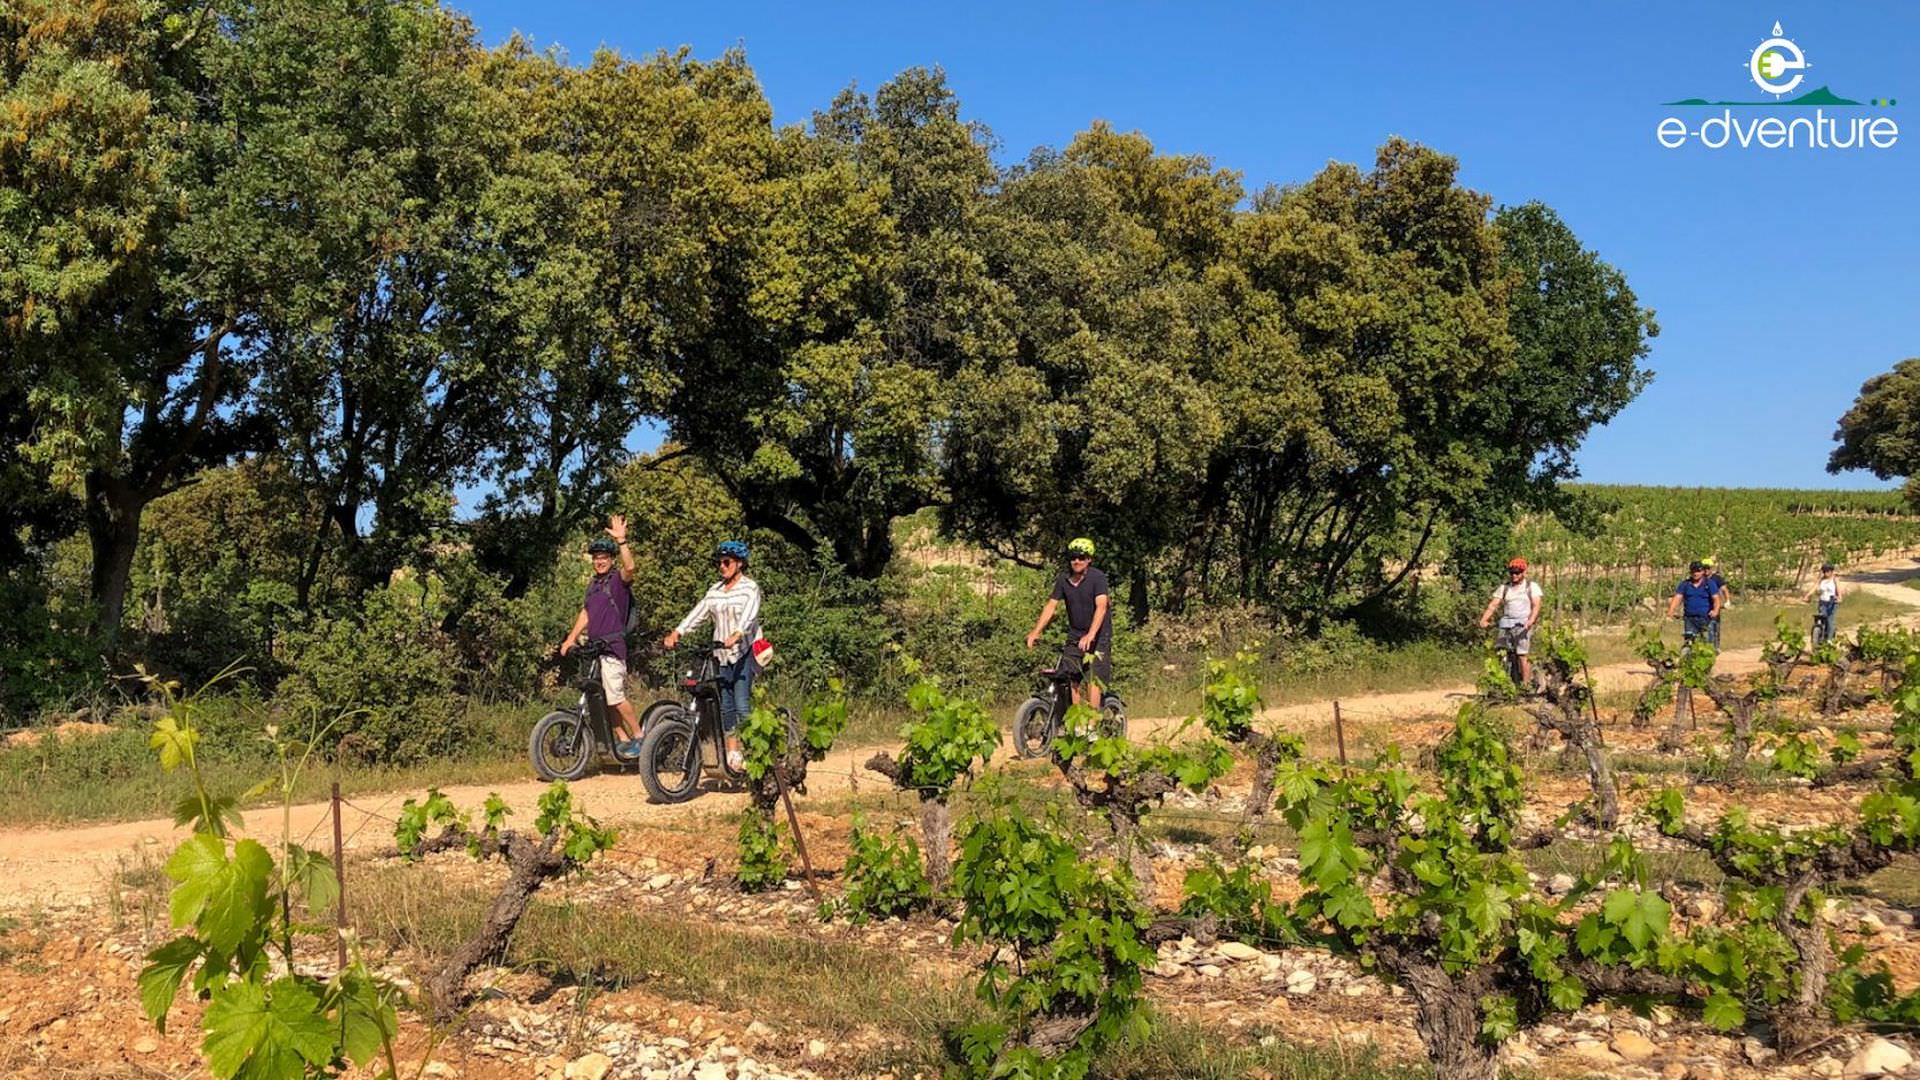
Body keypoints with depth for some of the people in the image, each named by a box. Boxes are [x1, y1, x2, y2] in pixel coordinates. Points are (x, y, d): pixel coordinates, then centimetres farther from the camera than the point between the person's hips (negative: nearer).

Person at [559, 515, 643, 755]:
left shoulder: (618, 579, -5)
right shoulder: (592, 583, 18)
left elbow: (630, 567, -28)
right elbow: (586, 614, 21)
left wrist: (621, 540, -34)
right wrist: (570, 639, 13)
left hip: (612, 646, -8)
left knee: (615, 696, -13)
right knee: (606, 699, 8)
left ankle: (639, 736, -2)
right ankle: (623, 739, 16)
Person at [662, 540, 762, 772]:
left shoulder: (750, 588, -4)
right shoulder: (715, 590, 13)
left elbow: (748, 616, -20)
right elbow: (698, 613, 3)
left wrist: (736, 636, -38)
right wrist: (676, 633, -10)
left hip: (745, 651, -6)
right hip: (722, 653, 6)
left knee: (742, 703, -14)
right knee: (725, 704, 6)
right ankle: (732, 751, 13)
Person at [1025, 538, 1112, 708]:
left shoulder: (1097, 578, -14)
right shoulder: (1063, 579, 0)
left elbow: (1101, 607, -25)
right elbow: (1051, 606, -1)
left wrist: (1090, 635, -38)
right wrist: (1036, 632, -12)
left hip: (1098, 636, -4)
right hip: (1074, 635, 4)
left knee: (1092, 679, -12)